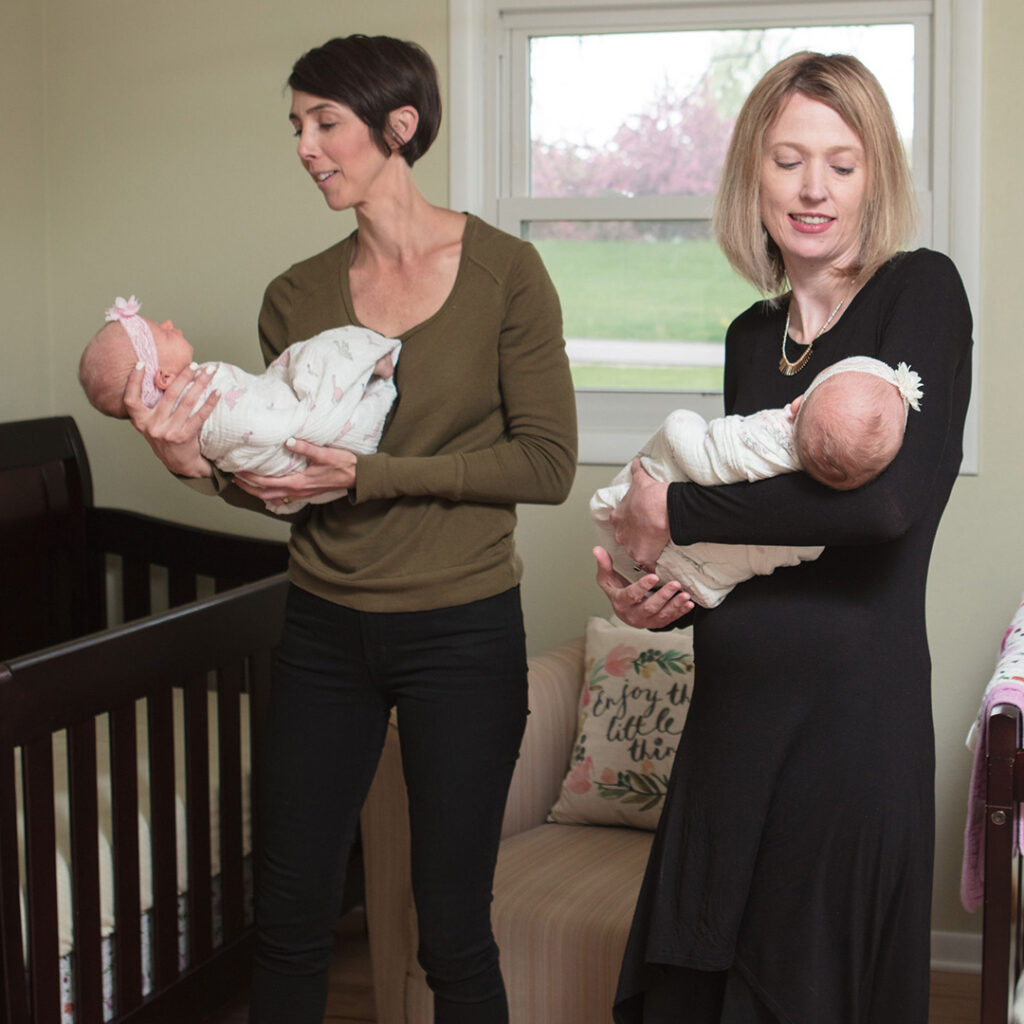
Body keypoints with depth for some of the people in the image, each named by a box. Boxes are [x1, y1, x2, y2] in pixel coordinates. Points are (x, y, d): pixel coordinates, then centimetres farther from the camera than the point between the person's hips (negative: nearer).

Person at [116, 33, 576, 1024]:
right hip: (324, 632, 4)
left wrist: (373, 474, -18)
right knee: (288, 918, 11)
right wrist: (205, 465, -15)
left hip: (460, 633, -4)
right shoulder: (297, 297, 5)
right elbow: (290, 482, 6)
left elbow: (547, 462, -11)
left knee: (452, 930, 4)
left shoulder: (502, 271, -7)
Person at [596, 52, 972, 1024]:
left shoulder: (921, 292, -7)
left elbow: (885, 496, -23)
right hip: (736, 715, 7)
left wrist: (673, 511, -15)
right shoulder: (751, 337, 12)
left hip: (852, 713, -6)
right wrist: (662, 595, -1)